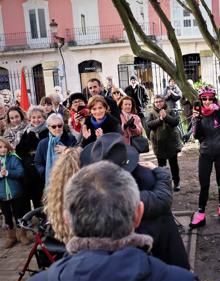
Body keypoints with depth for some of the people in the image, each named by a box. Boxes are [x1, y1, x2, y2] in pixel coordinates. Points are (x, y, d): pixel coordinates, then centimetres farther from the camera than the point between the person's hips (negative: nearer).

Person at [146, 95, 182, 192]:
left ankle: (176, 182, 20)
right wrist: (159, 119, -22)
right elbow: (148, 124, -11)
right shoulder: (152, 113, 3)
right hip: (158, 143, 0)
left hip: (171, 142, 0)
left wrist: (166, 116, -25)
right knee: (161, 164, 7)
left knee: (173, 163, 6)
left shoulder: (170, 111, 3)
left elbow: (176, 121, -11)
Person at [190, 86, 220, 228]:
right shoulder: (198, 114, 0)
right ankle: (201, 213, 6)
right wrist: (196, 120, -20)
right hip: (205, 154, 1)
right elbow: (196, 135, -5)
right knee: (204, 184, 1)